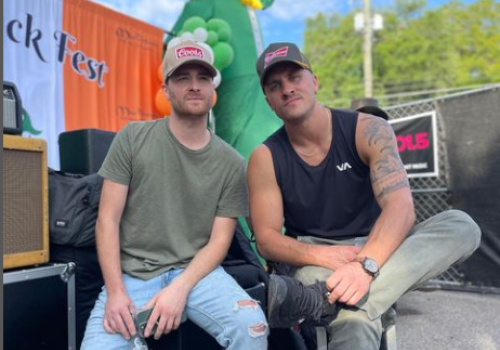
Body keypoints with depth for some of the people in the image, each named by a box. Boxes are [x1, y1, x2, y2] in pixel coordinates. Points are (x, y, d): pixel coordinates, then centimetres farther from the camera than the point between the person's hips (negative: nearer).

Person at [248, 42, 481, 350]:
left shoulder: (368, 131, -8)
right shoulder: (265, 158, -5)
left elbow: (401, 207, -22)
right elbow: (267, 239, -10)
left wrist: (365, 264, -41)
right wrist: (324, 256, -29)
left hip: (376, 251, 5)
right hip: (314, 261, -4)